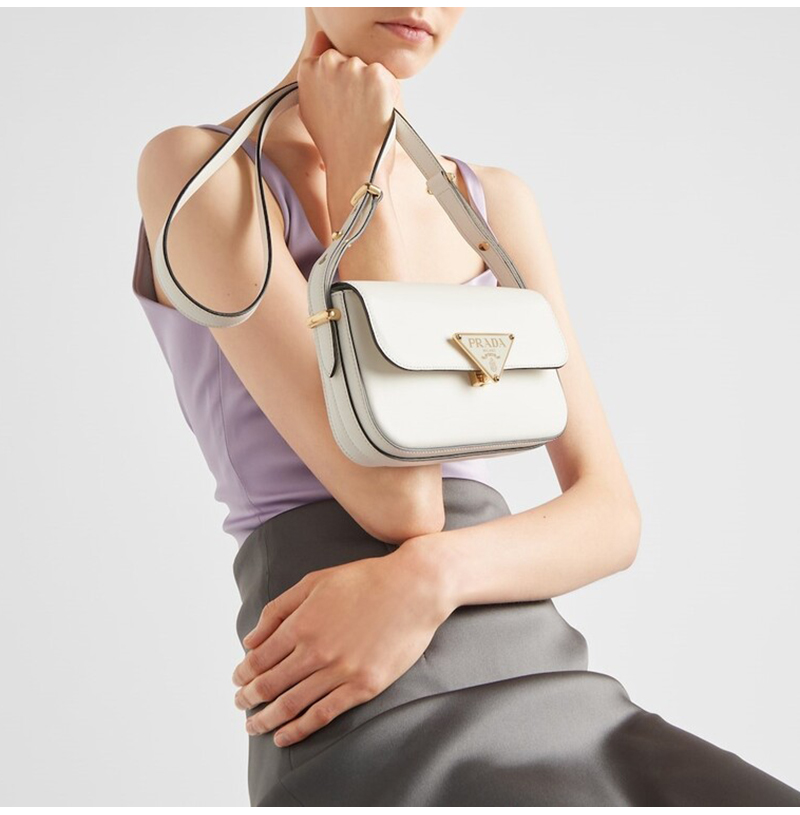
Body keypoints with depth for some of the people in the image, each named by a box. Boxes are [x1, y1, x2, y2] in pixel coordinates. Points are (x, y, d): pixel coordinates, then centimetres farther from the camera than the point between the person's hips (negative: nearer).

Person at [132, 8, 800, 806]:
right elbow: (397, 504, -12)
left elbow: (611, 514, 6)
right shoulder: (193, 170, -2)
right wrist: (357, 176, -5)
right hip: (373, 734, -5)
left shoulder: (495, 203, 15)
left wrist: (427, 578, -13)